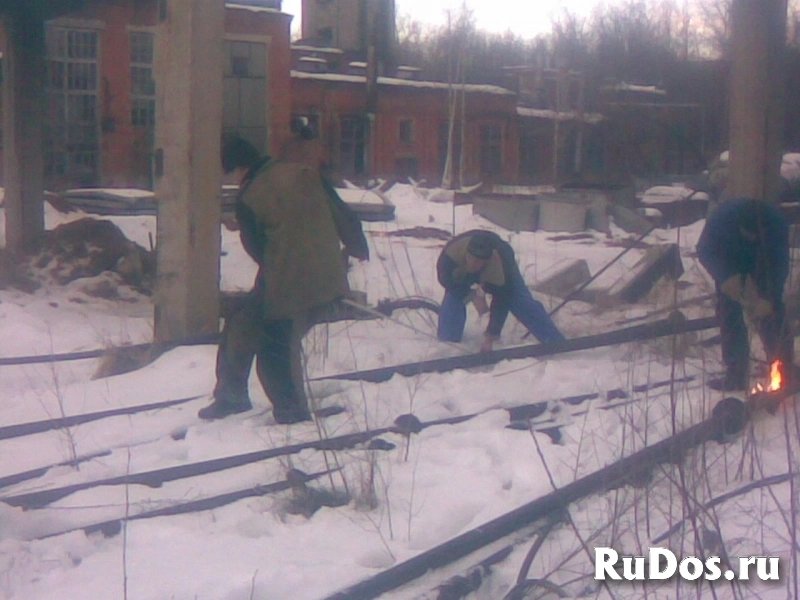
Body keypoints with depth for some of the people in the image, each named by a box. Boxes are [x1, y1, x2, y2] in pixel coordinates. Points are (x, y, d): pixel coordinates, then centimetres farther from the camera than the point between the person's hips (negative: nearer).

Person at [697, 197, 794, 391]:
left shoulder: (777, 221, -37)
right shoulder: (722, 217, -39)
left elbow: (781, 264, -30)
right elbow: (704, 251, -27)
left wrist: (770, 299, -42)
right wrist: (726, 278, -43)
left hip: (765, 262, -1)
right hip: (730, 262, 1)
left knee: (772, 314, -11)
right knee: (729, 313, -5)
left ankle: (785, 373, -3)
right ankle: (736, 376, 1)